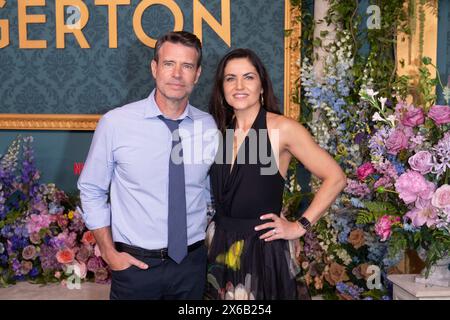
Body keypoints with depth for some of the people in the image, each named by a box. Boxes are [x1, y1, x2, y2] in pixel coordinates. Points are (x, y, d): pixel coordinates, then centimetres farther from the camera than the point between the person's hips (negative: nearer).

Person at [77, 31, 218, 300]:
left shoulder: (209, 126, -3)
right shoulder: (115, 123, -11)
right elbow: (91, 191, -1)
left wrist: (209, 241, 9)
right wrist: (109, 253, -3)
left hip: (192, 261, 3)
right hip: (135, 264, -2)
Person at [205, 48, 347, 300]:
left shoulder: (282, 128, -12)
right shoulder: (220, 130, 3)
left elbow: (335, 178, -12)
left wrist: (300, 227, -10)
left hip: (262, 250, -4)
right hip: (219, 248, 5)